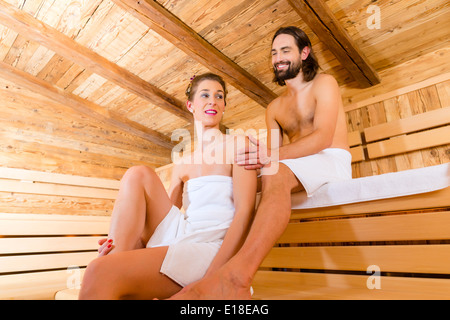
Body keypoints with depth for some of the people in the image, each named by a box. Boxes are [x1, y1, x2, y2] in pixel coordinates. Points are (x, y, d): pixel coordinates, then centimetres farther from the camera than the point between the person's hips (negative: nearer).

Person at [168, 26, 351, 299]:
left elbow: (322, 137, -15)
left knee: (275, 174, -38)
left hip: (332, 163, -5)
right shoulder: (274, 108, 21)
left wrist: (271, 156, -30)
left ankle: (237, 275, -53)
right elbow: (274, 154, 10)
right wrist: (256, 157, -14)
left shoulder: (324, 84, 3)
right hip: (296, 169, 6)